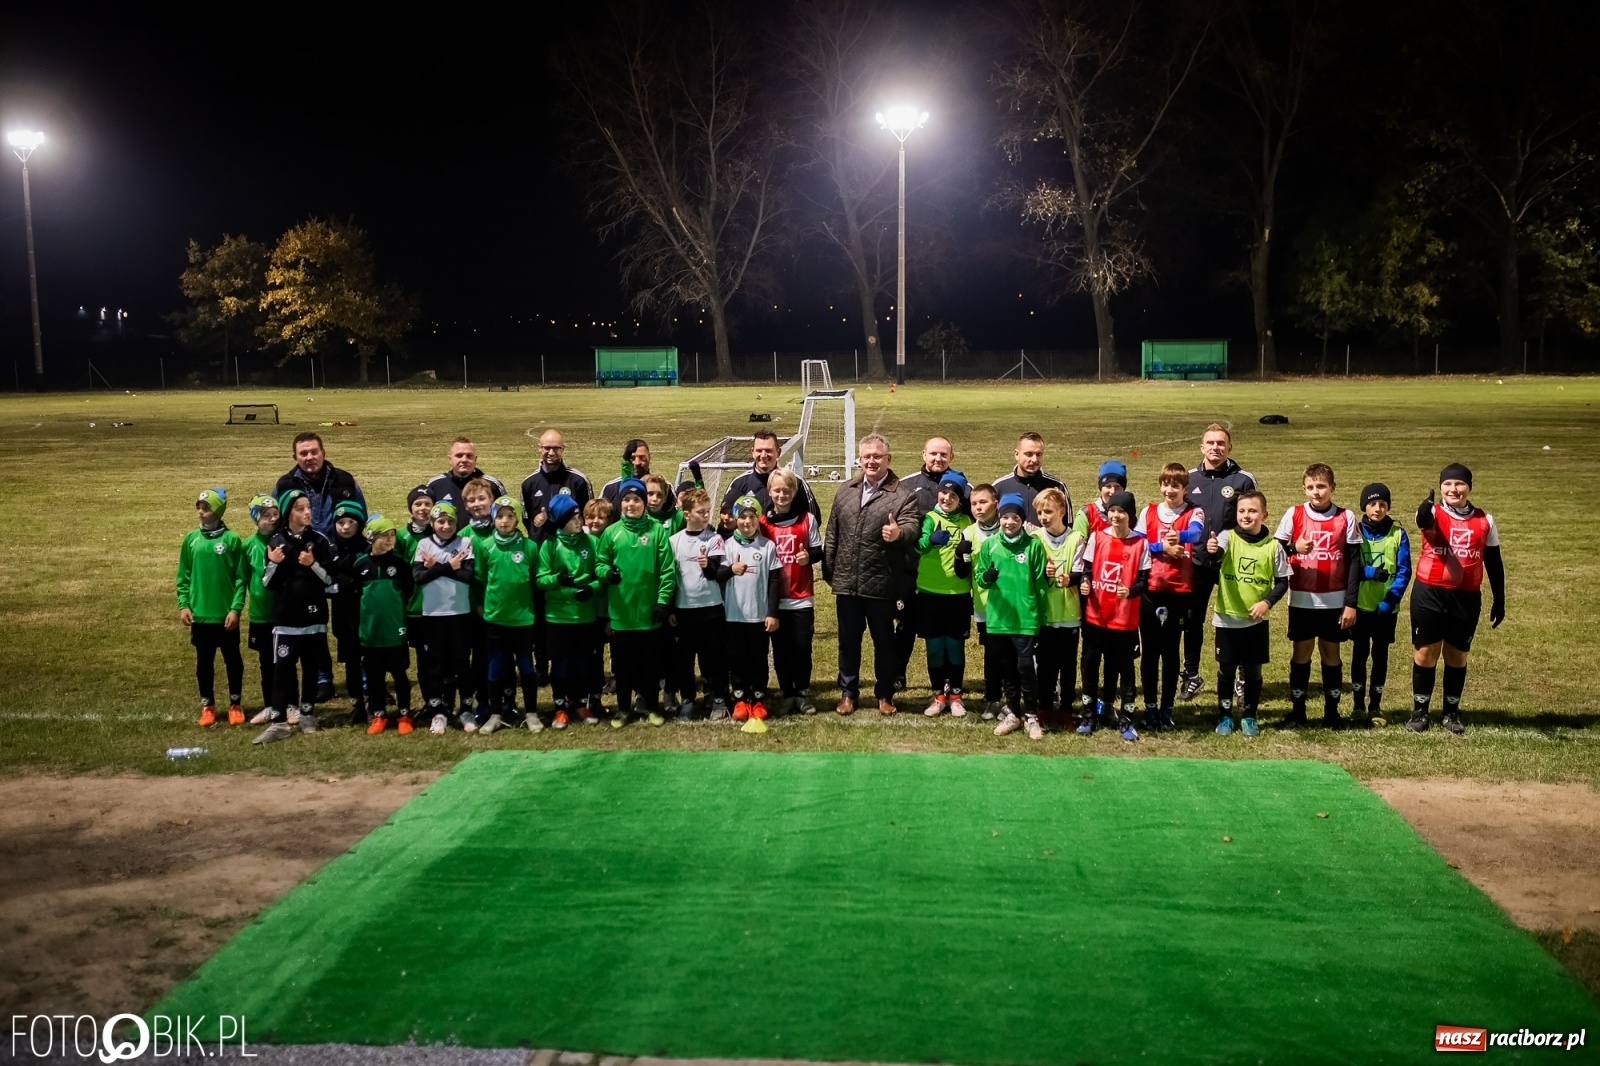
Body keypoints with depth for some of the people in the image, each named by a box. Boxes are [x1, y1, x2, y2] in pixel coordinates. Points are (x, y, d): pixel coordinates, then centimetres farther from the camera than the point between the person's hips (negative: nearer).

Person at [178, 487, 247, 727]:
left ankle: (235, 705, 21)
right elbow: (184, 576, 8)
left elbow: (241, 578, -6)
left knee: (233, 660, 8)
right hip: (199, 614, 3)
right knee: (204, 661, 10)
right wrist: (183, 604, 0)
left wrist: (236, 608, -12)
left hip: (225, 614, -3)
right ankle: (207, 706, 21)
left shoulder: (231, 539, -7)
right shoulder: (191, 539, 3)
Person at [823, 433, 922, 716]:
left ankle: (885, 694, 23)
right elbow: (832, 533, 13)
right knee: (848, 641, 13)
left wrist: (898, 533, -43)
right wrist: (828, 571, 10)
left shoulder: (902, 495, -5)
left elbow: (912, 527, -20)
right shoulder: (845, 491, 10)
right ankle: (848, 692, 26)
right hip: (846, 582, 4)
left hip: (881, 584, -4)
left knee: (884, 641, 9)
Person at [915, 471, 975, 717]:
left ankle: (955, 695, 18)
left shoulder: (966, 522, 3)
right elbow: (920, 545, -21)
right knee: (935, 646, 5)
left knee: (956, 645, 6)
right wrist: (932, 539, -42)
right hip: (930, 592, -1)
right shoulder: (930, 518, -4)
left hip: (959, 593, 1)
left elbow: (971, 557, 10)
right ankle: (939, 695, 17)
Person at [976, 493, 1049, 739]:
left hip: (1026, 617, -3)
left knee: (1025, 666, -4)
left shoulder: (1033, 545, -4)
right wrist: (986, 577, -18)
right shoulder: (989, 544, 3)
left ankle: (1031, 716, 9)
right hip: (998, 617, 3)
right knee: (1006, 668, 12)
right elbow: (979, 577, 6)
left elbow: (1040, 583, 0)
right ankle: (1013, 713, 25)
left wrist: (1040, 616, 2)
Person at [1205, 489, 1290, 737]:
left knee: (1252, 671, 9)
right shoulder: (1227, 537, -7)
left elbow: (1282, 581, 2)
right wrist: (1212, 550, -53)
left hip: (1256, 621, 1)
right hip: (1227, 618, -1)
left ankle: (1249, 717, 24)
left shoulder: (1273, 546, -4)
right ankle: (1224, 717, 22)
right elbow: (1217, 555, -29)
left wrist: (1267, 602, -14)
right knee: (1226, 670, 8)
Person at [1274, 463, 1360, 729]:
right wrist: (1294, 547, -19)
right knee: (1301, 653, 6)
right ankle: (1297, 710, 15)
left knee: (1331, 653, 7)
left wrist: (1351, 603, -4)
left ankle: (1331, 711, 18)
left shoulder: (1346, 518, -1)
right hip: (1301, 599, 0)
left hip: (1334, 600, 0)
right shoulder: (1294, 514, -1)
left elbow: (1354, 562, 0)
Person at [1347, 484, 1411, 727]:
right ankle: (1358, 706, 10)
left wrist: (1389, 601, -15)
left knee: (1380, 654, 8)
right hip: (1361, 606, 0)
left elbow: (1404, 572, -5)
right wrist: (1372, 573, -23)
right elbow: (1348, 567, -6)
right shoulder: (1355, 531, -1)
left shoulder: (1398, 534, -2)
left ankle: (1375, 706, 17)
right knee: (1360, 653, 3)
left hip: (1386, 608, 0)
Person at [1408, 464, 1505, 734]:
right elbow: (1424, 520, -32)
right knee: (1425, 652, 5)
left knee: (1457, 654, 11)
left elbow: (1494, 563, 11)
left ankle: (1451, 712, 25)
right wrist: (1425, 512, -57)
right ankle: (1419, 711, 18)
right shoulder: (1433, 514, -5)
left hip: (1466, 597, 2)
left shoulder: (1485, 521, 4)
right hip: (1429, 594, -2)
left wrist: (1499, 600, 11)